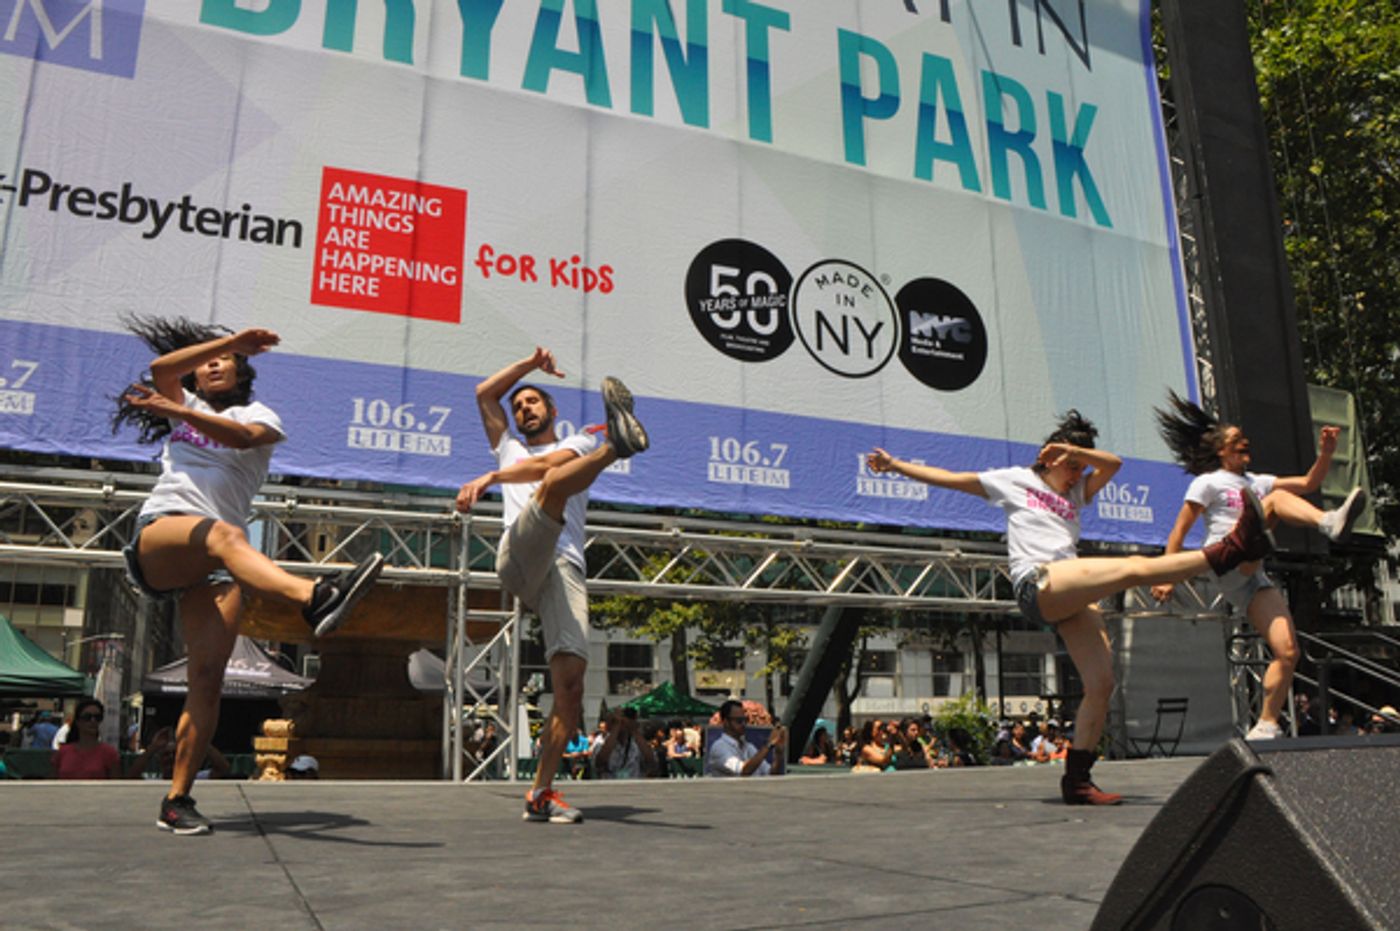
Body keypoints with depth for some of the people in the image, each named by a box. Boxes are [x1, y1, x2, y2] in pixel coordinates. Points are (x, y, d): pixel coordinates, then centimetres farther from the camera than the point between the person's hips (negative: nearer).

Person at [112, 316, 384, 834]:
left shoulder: (257, 414, 20)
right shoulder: (184, 403, 27)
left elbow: (241, 436, -6)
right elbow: (162, 367, 4)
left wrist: (174, 411, -15)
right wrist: (236, 337, 2)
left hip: (212, 567, 1)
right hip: (159, 538, -1)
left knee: (207, 678, -13)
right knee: (222, 534, -38)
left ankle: (176, 801, -8)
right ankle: (314, 597, -64)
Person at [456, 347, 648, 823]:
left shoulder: (576, 444, 26)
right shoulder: (509, 449, 38)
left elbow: (545, 464, 1)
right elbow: (485, 393, 32)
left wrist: (489, 478, -10)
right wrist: (531, 362, 30)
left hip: (565, 570, 0)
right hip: (517, 558, 1)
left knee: (571, 679, -16)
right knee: (555, 484, -30)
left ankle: (541, 793, -11)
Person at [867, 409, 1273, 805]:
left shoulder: (1076, 493, 31)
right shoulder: (1014, 480, 18)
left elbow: (1113, 464, 18)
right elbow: (950, 478, 18)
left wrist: (1073, 448, 6)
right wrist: (895, 465, 16)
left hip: (1075, 597, 7)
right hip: (1037, 585, -7)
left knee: (1101, 684, -5)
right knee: (1135, 567, -24)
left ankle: (1077, 780, 1)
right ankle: (1231, 548, -24)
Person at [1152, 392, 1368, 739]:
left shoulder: (1255, 482, 28)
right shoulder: (1207, 482, 8)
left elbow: (1309, 483, 20)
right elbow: (1179, 532, 2)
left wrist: (1325, 453, 3)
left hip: (1252, 580, 6)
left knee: (1288, 652, -9)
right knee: (1277, 499, -20)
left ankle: (1265, 727, -4)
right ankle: (1331, 524, -48)